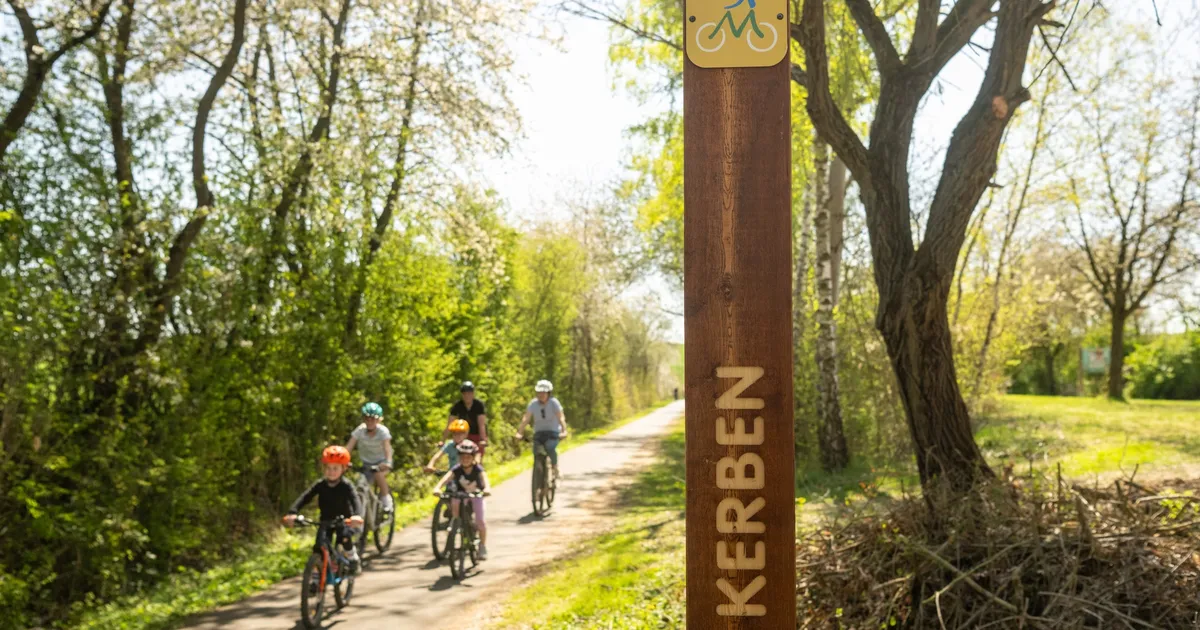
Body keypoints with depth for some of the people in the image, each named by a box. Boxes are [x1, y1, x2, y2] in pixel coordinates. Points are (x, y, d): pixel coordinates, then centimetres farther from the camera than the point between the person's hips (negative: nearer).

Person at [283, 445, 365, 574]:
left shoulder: (346, 486, -19)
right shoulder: (320, 484, -10)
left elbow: (355, 500, -34)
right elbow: (305, 497, -21)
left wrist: (357, 516, -56)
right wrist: (292, 513, -38)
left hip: (344, 521, -3)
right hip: (326, 520, 3)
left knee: (344, 538, -31)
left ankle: (354, 560, -4)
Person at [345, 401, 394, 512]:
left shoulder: (383, 431, -21)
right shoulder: (360, 430, -16)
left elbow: (387, 447, -36)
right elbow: (349, 447, -25)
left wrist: (388, 463, -54)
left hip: (381, 461, -3)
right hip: (367, 462, 3)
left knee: (379, 474, -31)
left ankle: (387, 501, -16)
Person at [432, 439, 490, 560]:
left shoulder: (478, 469, -28)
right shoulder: (456, 470, -26)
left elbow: (484, 479, -46)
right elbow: (446, 478, -41)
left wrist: (486, 489, -67)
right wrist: (437, 488, -61)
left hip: (476, 494, -2)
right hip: (461, 493, 2)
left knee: (480, 520, -10)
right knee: (454, 503, -29)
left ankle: (483, 546, 5)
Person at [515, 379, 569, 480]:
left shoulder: (553, 402, -12)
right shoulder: (533, 403, -4)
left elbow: (561, 417, -21)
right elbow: (526, 418, -8)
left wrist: (564, 431, -36)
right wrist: (519, 432, -20)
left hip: (553, 432, -3)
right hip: (539, 433, 3)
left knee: (550, 447, -31)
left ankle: (555, 466, -5)